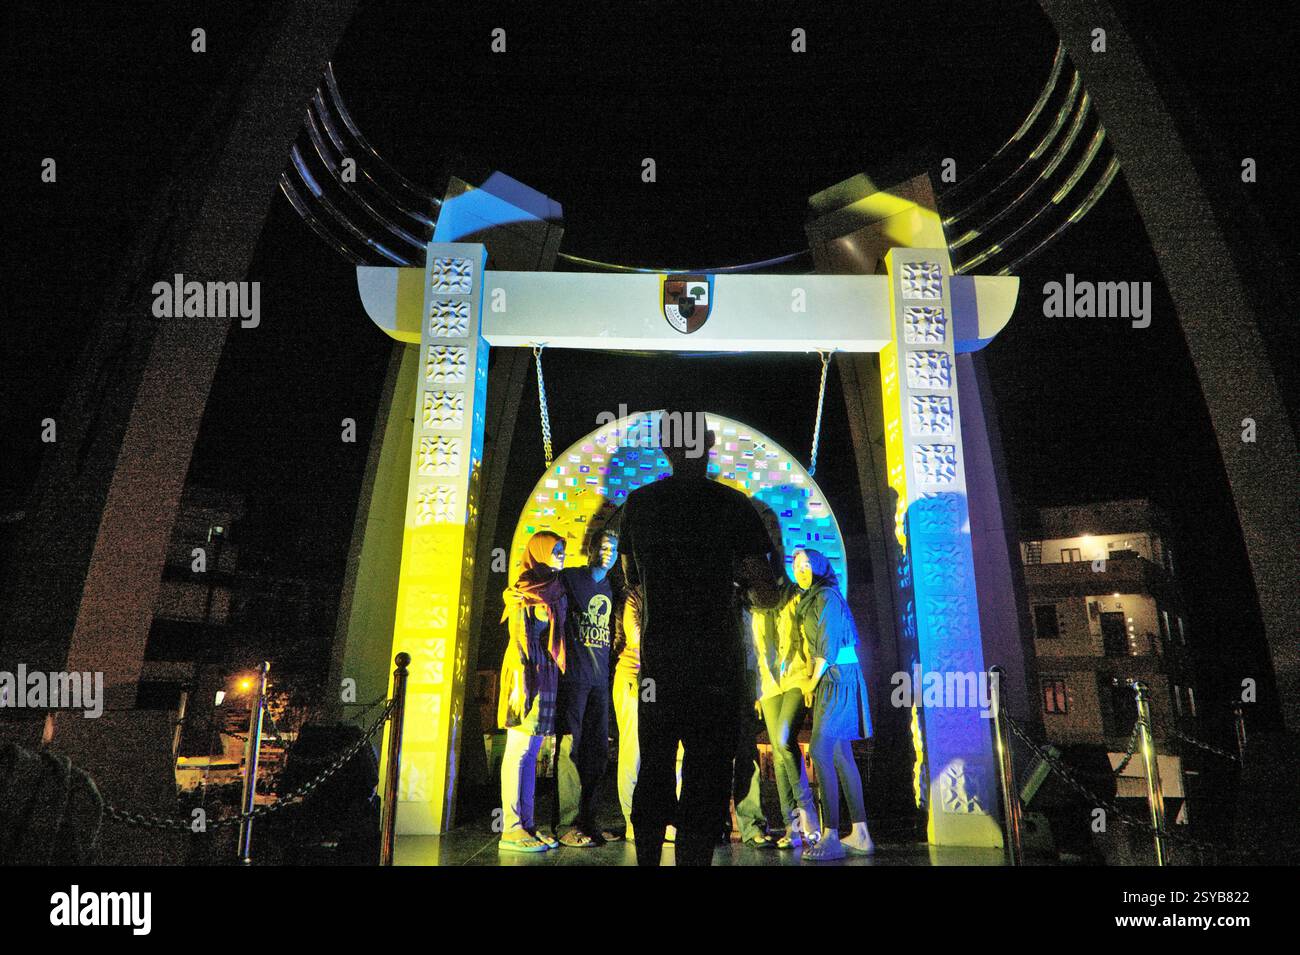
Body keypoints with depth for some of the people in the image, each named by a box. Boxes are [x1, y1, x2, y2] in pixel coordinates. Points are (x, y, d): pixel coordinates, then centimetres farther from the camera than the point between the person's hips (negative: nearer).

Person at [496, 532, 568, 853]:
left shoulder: (554, 589, 17)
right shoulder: (525, 589, -7)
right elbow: (520, 637, -13)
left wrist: (554, 675, 14)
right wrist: (522, 681, -19)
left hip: (548, 674, 8)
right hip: (529, 673, -8)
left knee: (531, 753, 9)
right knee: (518, 751, -5)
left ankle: (527, 824, 14)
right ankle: (511, 830, -2)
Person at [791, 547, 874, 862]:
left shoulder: (827, 597, -11)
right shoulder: (811, 600, 18)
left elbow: (827, 645, -15)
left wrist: (812, 682, -8)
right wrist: (810, 678, 9)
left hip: (837, 679, -10)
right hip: (829, 681, 10)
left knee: (820, 752, -16)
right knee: (840, 755, 9)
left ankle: (831, 837, -17)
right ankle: (860, 833, 12)